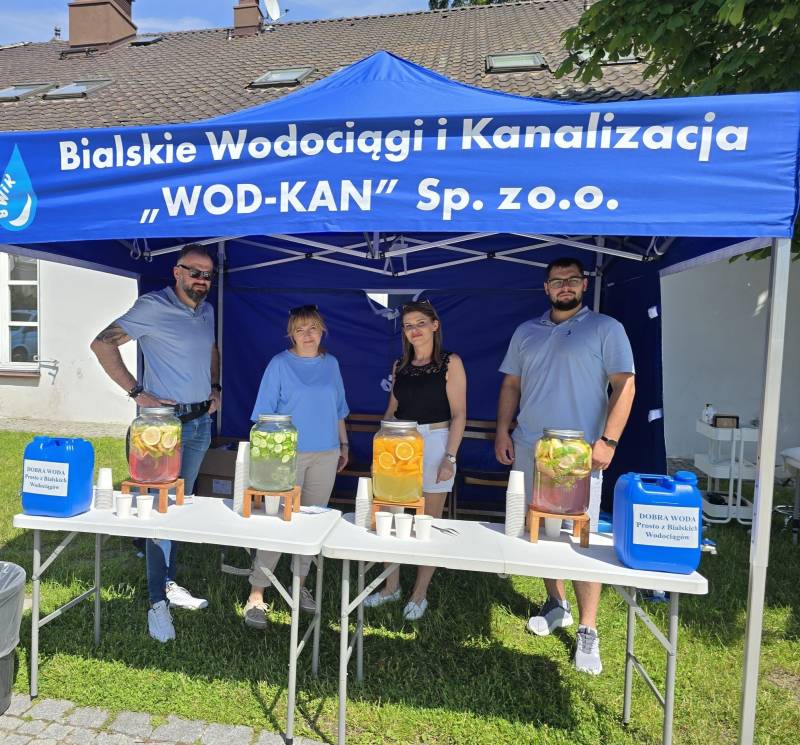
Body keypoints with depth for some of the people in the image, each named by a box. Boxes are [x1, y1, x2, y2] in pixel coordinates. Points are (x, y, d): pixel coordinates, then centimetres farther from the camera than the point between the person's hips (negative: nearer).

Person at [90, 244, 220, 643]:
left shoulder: (207, 311, 9)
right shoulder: (152, 307, -11)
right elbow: (102, 343, -13)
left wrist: (215, 388, 11)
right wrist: (136, 392, -18)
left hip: (201, 422, 7)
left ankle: (169, 583, 31)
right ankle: (158, 602, 10)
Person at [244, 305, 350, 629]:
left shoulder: (331, 364, 8)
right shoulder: (280, 364, -4)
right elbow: (265, 414, -4)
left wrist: (344, 445, 15)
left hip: (325, 455, 4)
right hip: (288, 454, -4)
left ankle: (300, 583, 29)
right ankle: (256, 595, 9)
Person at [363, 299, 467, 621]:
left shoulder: (450, 363, -4)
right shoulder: (400, 365, 10)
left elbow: (458, 414, -8)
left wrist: (449, 457, -14)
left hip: (434, 444, -5)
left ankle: (420, 593, 23)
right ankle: (391, 586, 28)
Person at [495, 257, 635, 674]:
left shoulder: (605, 329, 1)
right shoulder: (526, 333, 14)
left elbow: (624, 384, -5)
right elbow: (511, 384, 15)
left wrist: (608, 440, -14)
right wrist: (502, 432, 5)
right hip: (528, 450, 5)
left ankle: (587, 632, 12)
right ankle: (556, 606, 32)